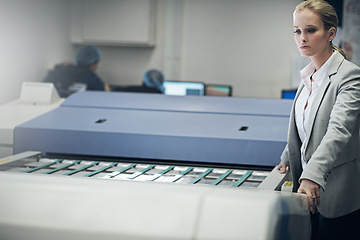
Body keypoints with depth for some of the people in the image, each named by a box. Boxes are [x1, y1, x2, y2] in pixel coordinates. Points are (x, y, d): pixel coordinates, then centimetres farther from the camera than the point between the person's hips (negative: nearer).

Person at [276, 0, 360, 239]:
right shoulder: (308, 76, 9)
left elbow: (339, 130, -28)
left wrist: (313, 175, -39)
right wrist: (288, 157, 27)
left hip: (336, 193, -7)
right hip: (308, 186, 7)